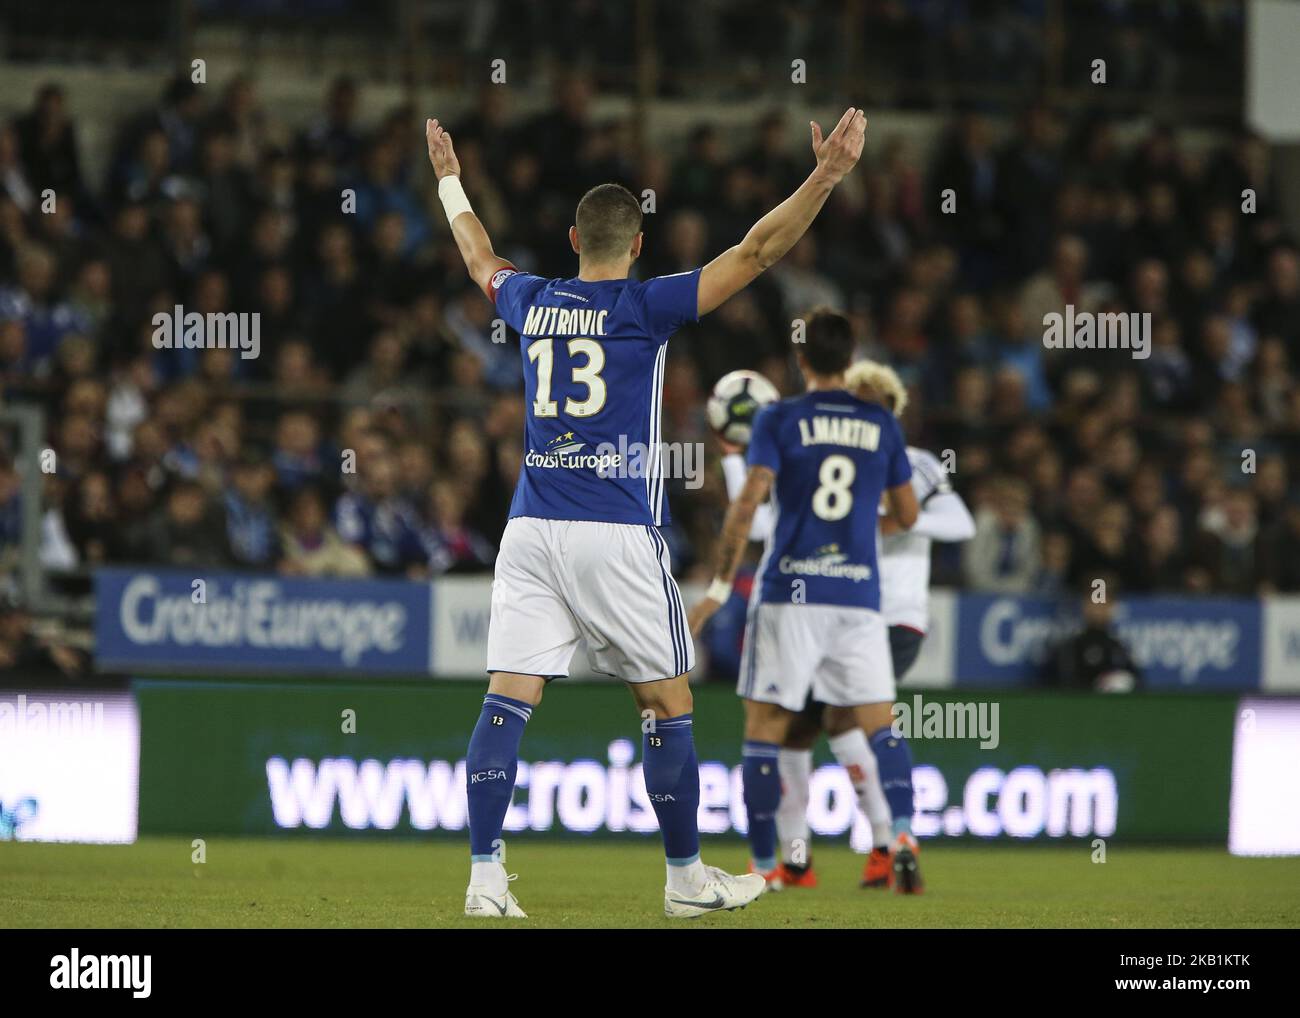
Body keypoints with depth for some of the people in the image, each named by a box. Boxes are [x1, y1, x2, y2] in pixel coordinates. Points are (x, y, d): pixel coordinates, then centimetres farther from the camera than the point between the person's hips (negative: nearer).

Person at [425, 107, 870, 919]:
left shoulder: (533, 303, 10)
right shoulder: (644, 306, -3)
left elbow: (481, 258, 32)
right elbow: (755, 253, -8)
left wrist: (451, 180, 49)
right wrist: (826, 178, -9)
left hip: (531, 531, 4)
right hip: (618, 535, -4)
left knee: (509, 698, -2)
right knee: (669, 706, 7)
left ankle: (485, 874, -11)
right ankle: (687, 877, 12)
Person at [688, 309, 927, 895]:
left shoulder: (778, 421, -1)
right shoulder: (882, 425, 9)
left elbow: (748, 503, -10)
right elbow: (907, 516, 16)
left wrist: (718, 588, -6)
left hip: (788, 594, -2)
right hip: (859, 594, 2)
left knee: (765, 728, 6)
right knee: (879, 724, 4)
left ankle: (762, 865, 6)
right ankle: (902, 833, -19)